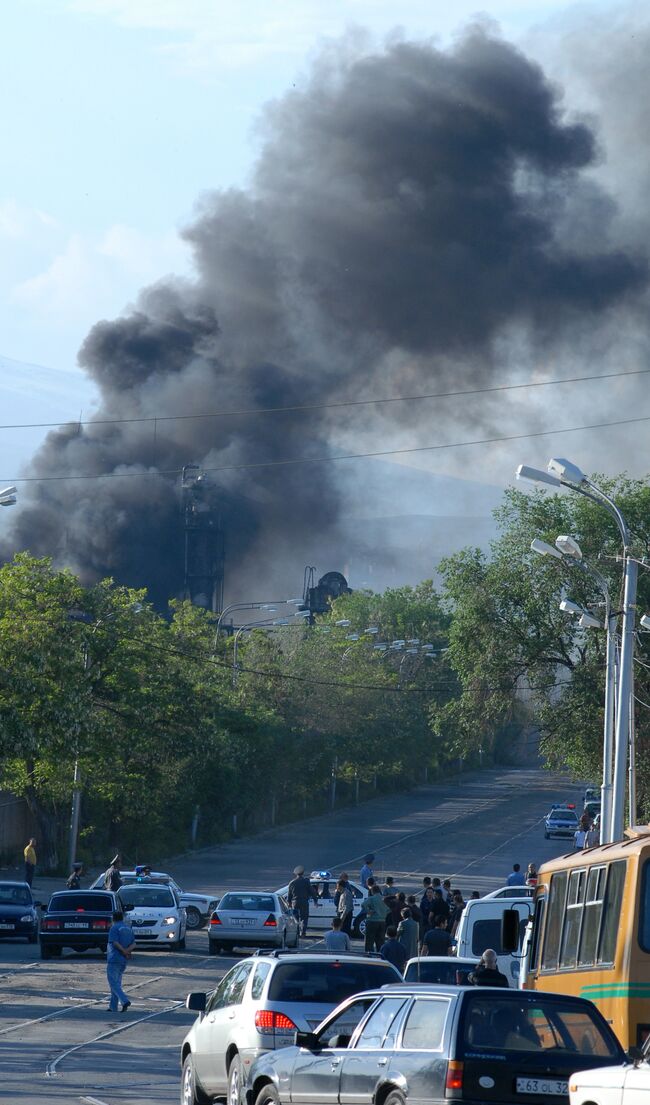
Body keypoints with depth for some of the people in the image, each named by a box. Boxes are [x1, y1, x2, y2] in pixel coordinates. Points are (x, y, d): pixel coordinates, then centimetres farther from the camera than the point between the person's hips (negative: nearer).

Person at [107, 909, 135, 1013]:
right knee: (117, 983, 15)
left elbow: (115, 942, -19)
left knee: (113, 983, -6)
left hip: (114, 959, -7)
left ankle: (125, 1001, -24)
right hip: (123, 961, 7)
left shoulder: (114, 928, -10)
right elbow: (133, 943, 5)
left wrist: (124, 951, -12)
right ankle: (113, 1007, 17)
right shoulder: (128, 928, 12)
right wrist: (127, 950, -10)